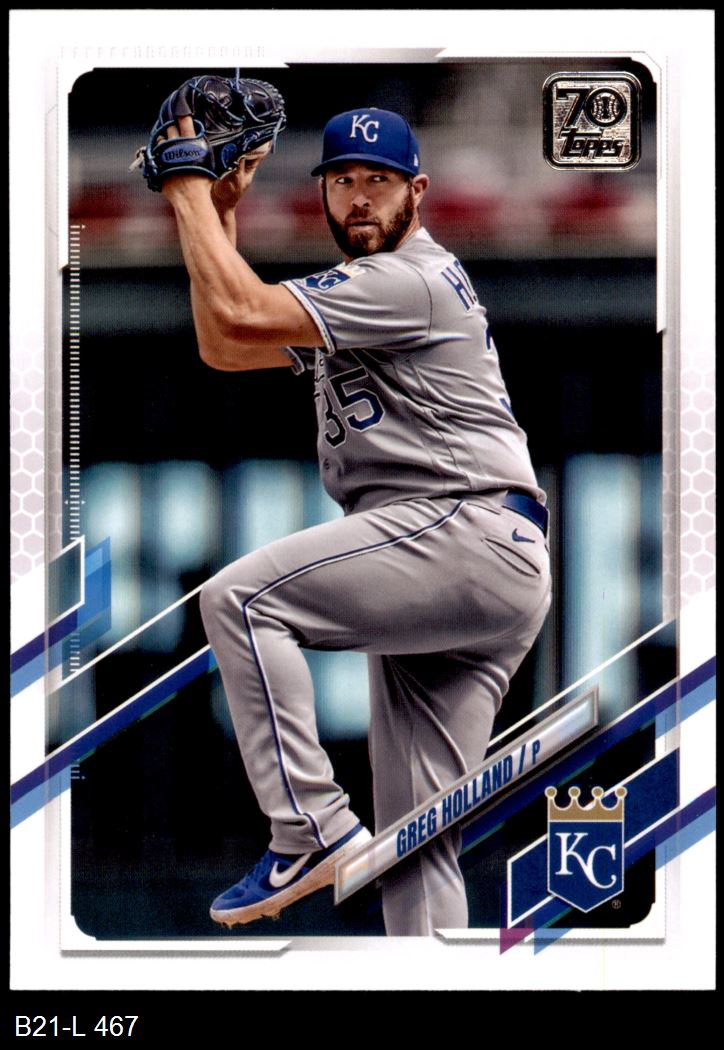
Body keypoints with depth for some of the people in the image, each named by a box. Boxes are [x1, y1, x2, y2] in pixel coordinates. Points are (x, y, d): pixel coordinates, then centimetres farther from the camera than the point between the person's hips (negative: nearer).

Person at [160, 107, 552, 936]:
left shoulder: (413, 279, -6)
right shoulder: (347, 299, 25)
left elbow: (240, 317, -15)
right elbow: (224, 348, 25)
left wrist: (190, 197, -3)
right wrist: (221, 214, 20)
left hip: (470, 534, -10)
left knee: (240, 596, -20)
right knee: (415, 831, 6)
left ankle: (314, 829, -20)